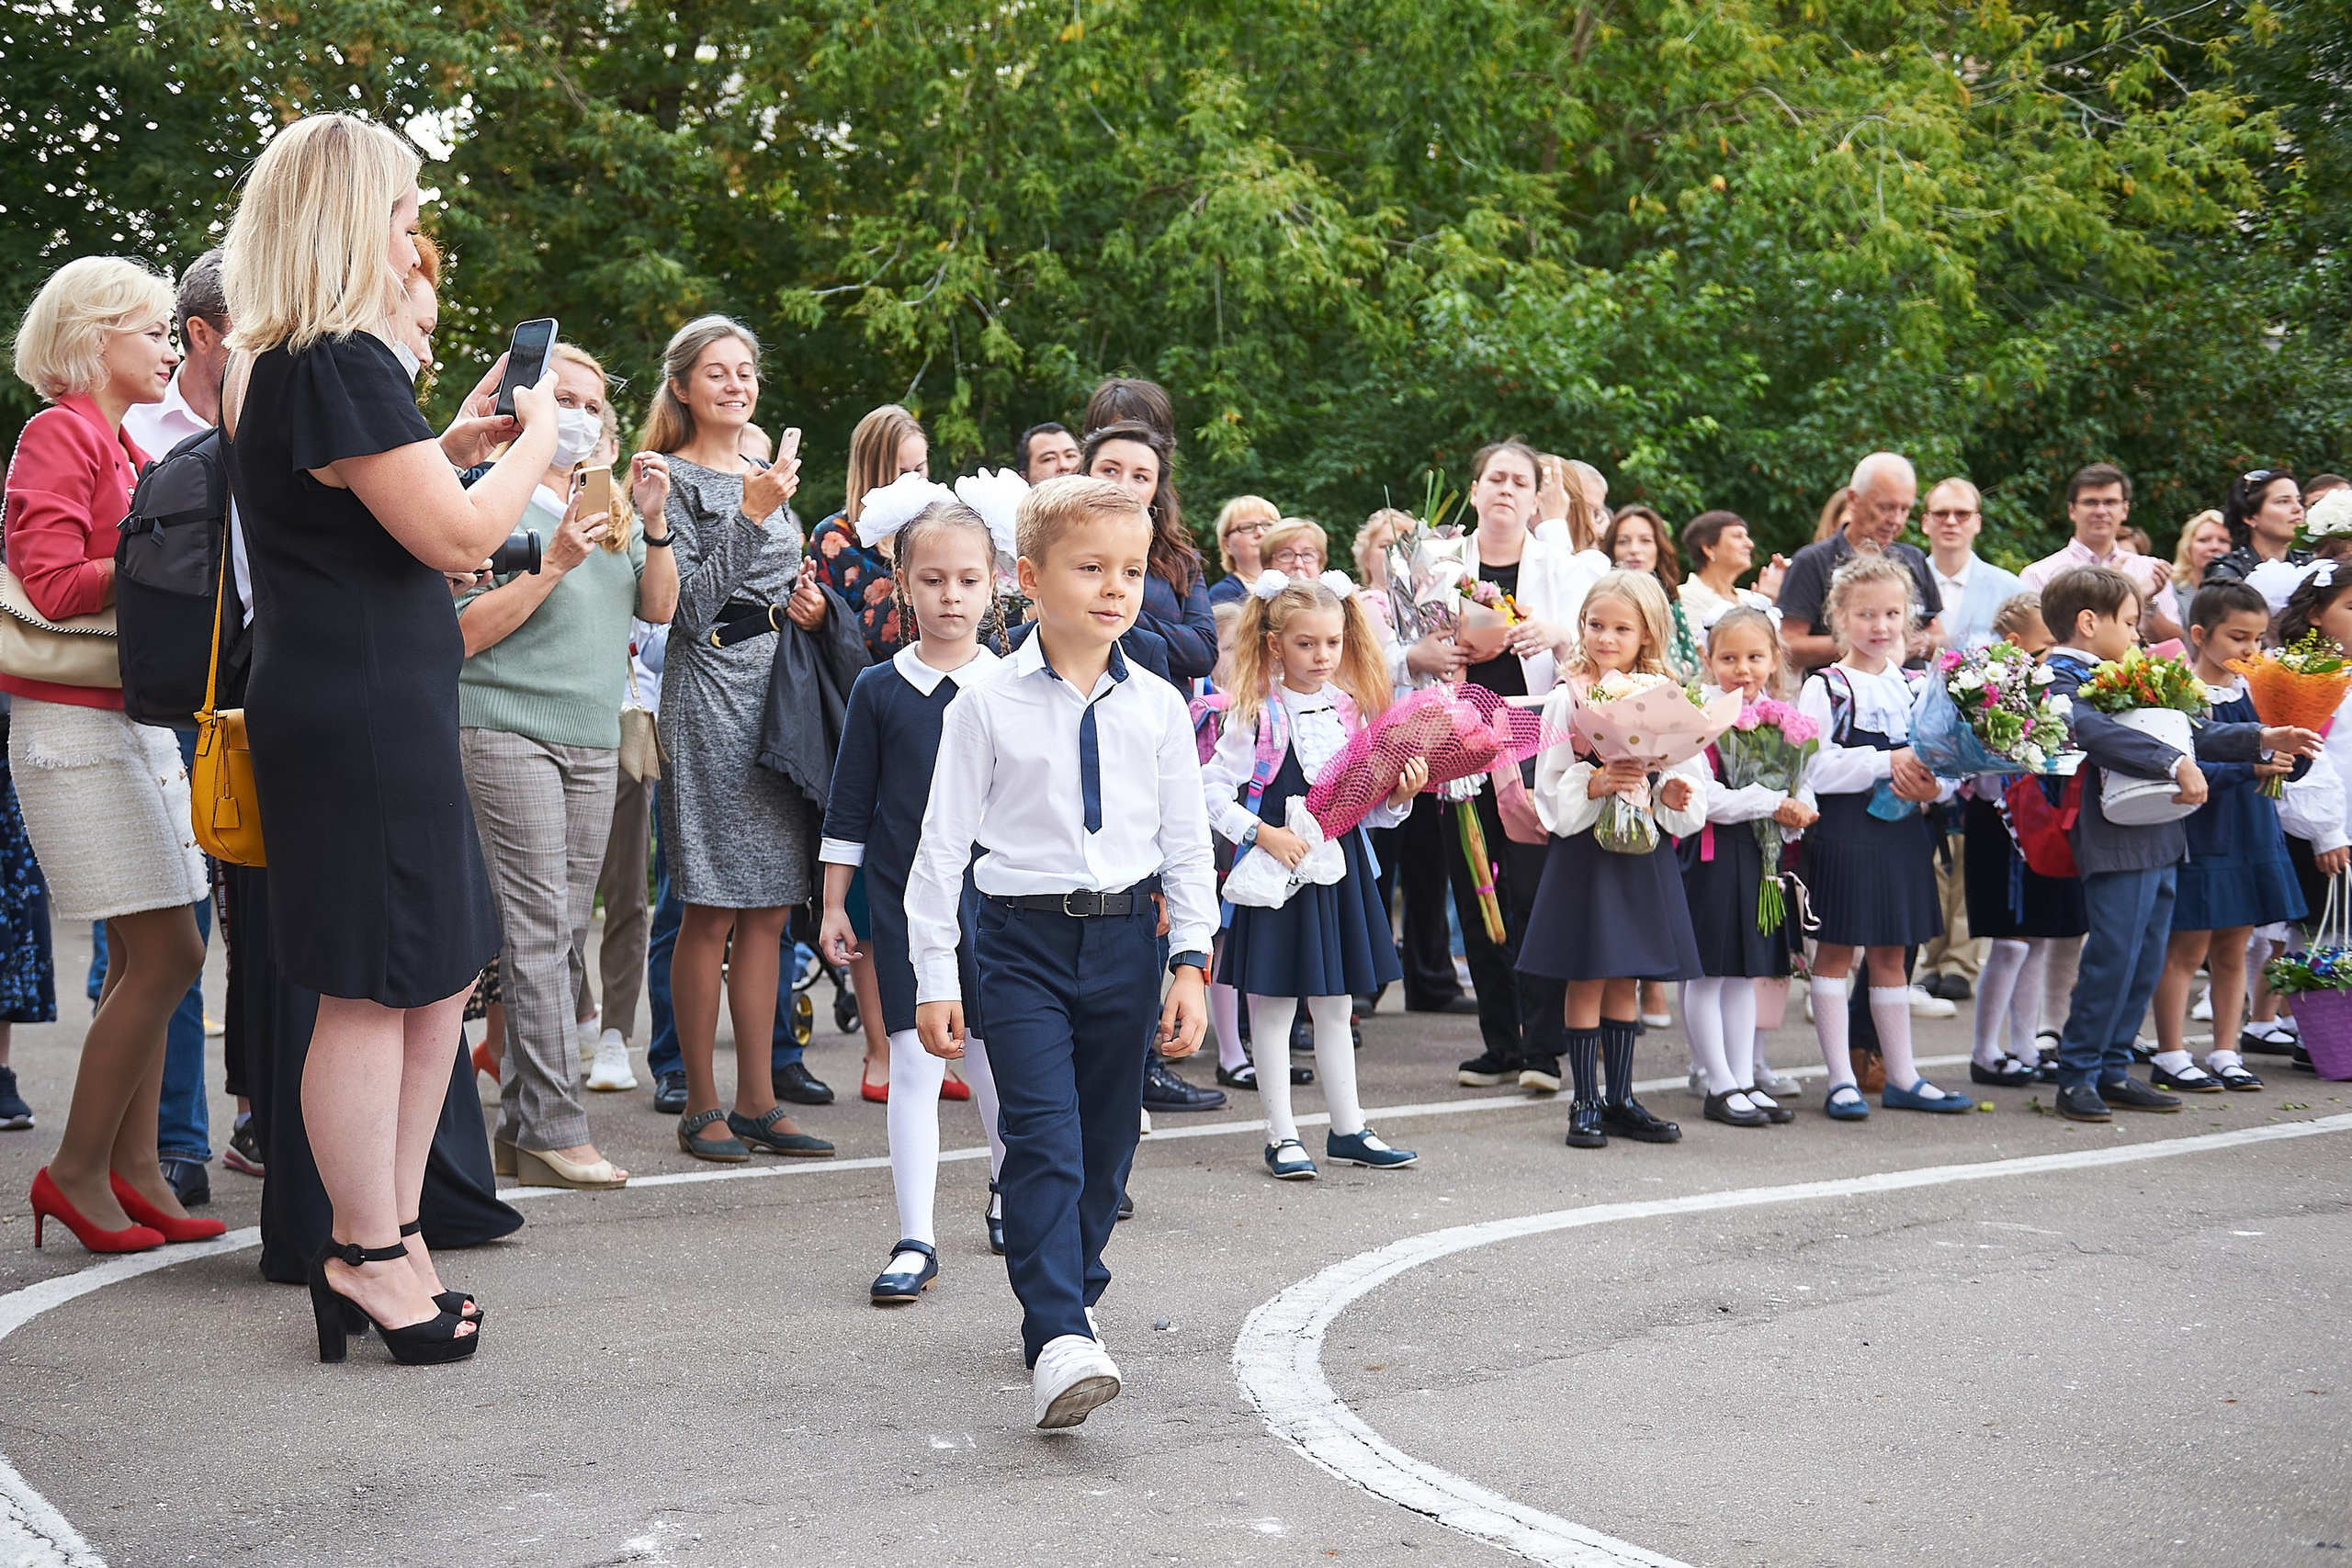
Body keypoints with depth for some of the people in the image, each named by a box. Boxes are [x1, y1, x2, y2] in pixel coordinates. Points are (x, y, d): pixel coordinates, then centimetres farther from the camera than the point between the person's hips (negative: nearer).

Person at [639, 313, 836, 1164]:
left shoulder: (770, 478, 20)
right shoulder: (670, 478, -2)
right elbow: (688, 606, -12)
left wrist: (815, 607, 5)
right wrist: (750, 516, -18)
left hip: (781, 694, 7)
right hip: (710, 693, -7)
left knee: (768, 909, 6)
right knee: (711, 912, -4)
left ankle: (757, 1102, 11)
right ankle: (701, 1106, 4)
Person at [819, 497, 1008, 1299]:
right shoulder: (879, 689, -1)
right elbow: (849, 806, 4)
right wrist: (834, 904, 3)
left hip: (994, 901, 1)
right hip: (904, 901, -1)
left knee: (998, 1057, 10)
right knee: (914, 1063, -3)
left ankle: (1009, 1198, 33)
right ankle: (915, 1241, 1)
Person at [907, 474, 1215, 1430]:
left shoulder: (1157, 707, 4)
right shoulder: (988, 708, -4)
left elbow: (1186, 841, 8)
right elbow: (944, 842, -2)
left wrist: (1190, 962, 2)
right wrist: (934, 977, -3)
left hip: (1127, 935, 3)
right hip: (1023, 935, -3)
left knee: (1106, 1142, 11)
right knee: (1044, 1141, -13)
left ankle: (1071, 1300, 31)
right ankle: (1058, 1343, -16)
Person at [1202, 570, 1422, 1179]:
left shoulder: (1354, 711, 7)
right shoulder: (1255, 715, -10)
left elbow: (1367, 806, 12)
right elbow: (1212, 791, -12)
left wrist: (1399, 796, -7)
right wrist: (1263, 834, -19)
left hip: (1339, 869, 5)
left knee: (1335, 1007, 14)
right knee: (1273, 1007, 3)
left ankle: (1348, 1129, 22)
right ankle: (1281, 1136, 11)